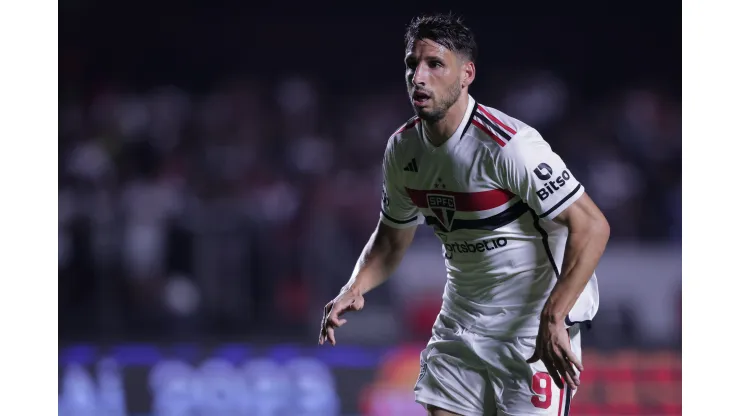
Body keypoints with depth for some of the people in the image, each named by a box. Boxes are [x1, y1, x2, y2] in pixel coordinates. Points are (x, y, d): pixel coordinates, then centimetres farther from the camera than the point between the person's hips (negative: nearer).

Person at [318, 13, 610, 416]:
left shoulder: (509, 144, -24)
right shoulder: (402, 148, -1)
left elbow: (591, 226, -25)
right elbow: (392, 236, 16)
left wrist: (553, 319, -31)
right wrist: (355, 287, -3)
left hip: (537, 323, -7)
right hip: (462, 320, 7)